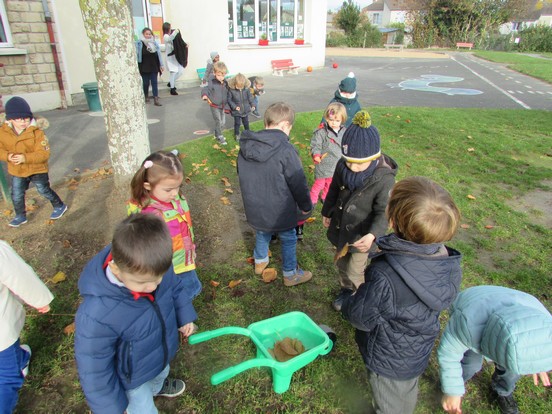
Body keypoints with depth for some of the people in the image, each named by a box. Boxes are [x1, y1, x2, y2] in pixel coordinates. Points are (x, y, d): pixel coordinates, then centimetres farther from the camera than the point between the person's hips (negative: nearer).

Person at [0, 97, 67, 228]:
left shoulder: (37, 132, -21)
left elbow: (44, 153, -24)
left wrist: (25, 158, -37)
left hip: (37, 169, -4)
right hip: (17, 171, 4)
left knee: (44, 190, 12)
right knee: (16, 195, 13)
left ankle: (59, 206, 35)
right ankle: (20, 216, 33)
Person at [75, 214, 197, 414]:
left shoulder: (157, 268, -29)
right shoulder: (97, 315, -43)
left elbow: (175, 286, -4)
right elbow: (93, 368, -28)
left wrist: (184, 316, 6)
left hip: (163, 352, 5)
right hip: (133, 377, -5)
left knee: (161, 373, 38)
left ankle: (157, 387, 73)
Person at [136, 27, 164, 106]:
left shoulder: (155, 43, 7)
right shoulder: (139, 44, -5)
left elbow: (159, 54, 10)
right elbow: (137, 55, -6)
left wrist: (161, 65, 7)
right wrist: (136, 67, -9)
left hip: (154, 67, 3)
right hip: (144, 68, -3)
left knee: (154, 82, 0)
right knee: (146, 83, 6)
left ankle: (156, 99, 0)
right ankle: (146, 97, 27)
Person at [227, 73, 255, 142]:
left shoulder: (246, 88, -12)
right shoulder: (231, 90, -20)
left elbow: (250, 97, 3)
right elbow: (229, 100, -11)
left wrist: (252, 105, 4)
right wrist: (234, 106, -19)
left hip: (246, 109, 3)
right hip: (236, 111, -3)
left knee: (246, 122, 20)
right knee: (237, 123, 7)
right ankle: (237, 134, 28)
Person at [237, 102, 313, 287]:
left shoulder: (246, 145, -5)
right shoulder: (285, 150, -25)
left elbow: (242, 175, 9)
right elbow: (298, 183, -18)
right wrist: (306, 206, 0)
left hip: (254, 208, 5)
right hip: (280, 212, -5)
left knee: (261, 234, 29)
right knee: (288, 240, 18)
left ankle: (260, 262, 52)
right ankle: (290, 274, 35)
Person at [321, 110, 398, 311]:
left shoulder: (384, 179, -29)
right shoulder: (342, 165, -14)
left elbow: (383, 212, -25)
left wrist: (372, 235, -41)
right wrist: (327, 212, 16)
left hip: (361, 236, -5)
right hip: (340, 228, 5)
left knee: (354, 272, 10)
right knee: (342, 264, 25)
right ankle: (346, 289, 53)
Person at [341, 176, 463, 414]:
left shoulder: (384, 276, -44)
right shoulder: (448, 262, -23)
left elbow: (360, 318, -27)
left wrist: (348, 303, -5)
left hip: (388, 361, -5)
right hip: (420, 353, 6)